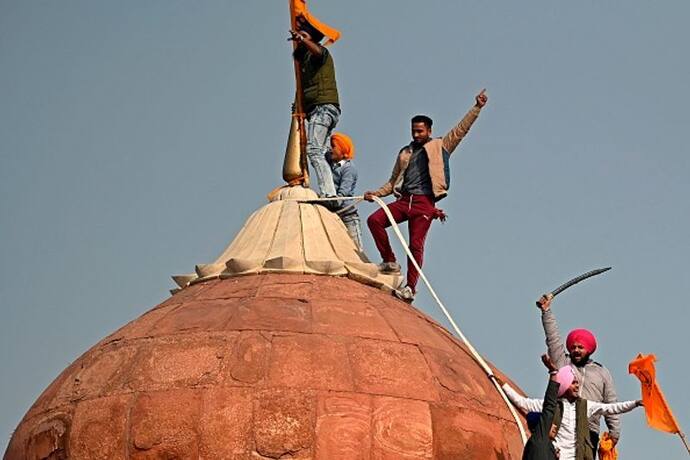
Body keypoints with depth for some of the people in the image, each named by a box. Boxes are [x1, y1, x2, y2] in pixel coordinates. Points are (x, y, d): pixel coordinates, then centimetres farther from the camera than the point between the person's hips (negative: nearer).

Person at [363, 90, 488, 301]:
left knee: (416, 244, -10)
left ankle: (411, 287, -6)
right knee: (374, 220, -14)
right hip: (404, 200, 5)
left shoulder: (440, 147, 10)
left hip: (424, 203, -5)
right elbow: (394, 181, 26)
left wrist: (477, 108, -3)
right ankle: (390, 262, -3)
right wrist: (376, 193, 13)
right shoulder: (405, 153, 22)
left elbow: (461, 129, 4)